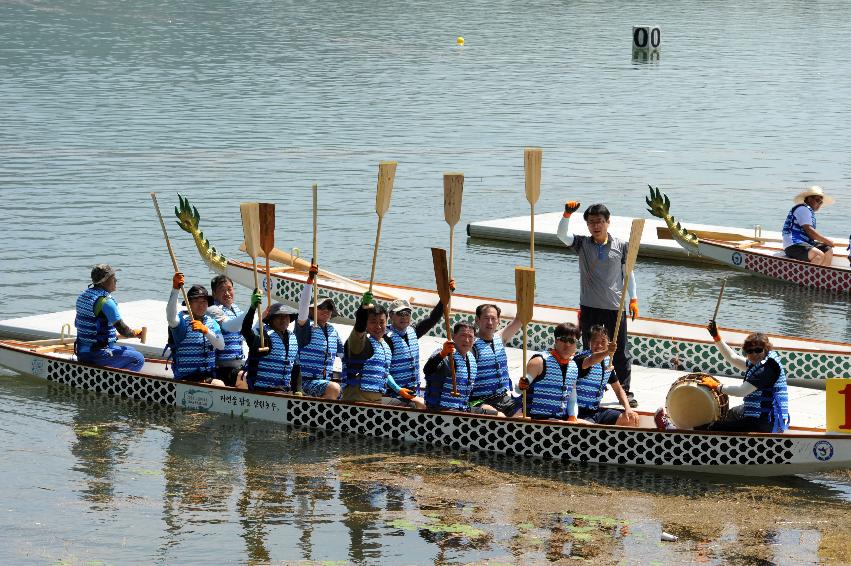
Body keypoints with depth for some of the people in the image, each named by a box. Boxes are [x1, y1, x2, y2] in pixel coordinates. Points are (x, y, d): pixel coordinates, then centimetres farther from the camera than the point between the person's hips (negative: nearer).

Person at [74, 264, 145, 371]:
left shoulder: (83, 296, 10)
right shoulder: (106, 301, -19)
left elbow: (77, 323, 23)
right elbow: (123, 330, -17)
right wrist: (137, 333, 5)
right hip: (97, 356, -9)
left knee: (131, 351, 23)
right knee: (138, 359, -8)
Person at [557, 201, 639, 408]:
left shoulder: (621, 246, 0)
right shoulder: (582, 244, 1)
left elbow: (628, 273, 8)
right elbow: (562, 234, -15)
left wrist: (633, 299, 5)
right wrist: (567, 214, -31)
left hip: (615, 307, -1)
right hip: (589, 308, 1)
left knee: (621, 352, 4)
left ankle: (626, 391, 13)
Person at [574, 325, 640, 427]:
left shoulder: (607, 361, 9)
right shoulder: (581, 358, -15)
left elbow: (618, 389, 17)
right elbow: (591, 361, -42)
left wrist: (627, 408, 1)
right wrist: (607, 352, -62)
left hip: (597, 411, 8)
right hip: (580, 414, -8)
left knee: (632, 418, 1)